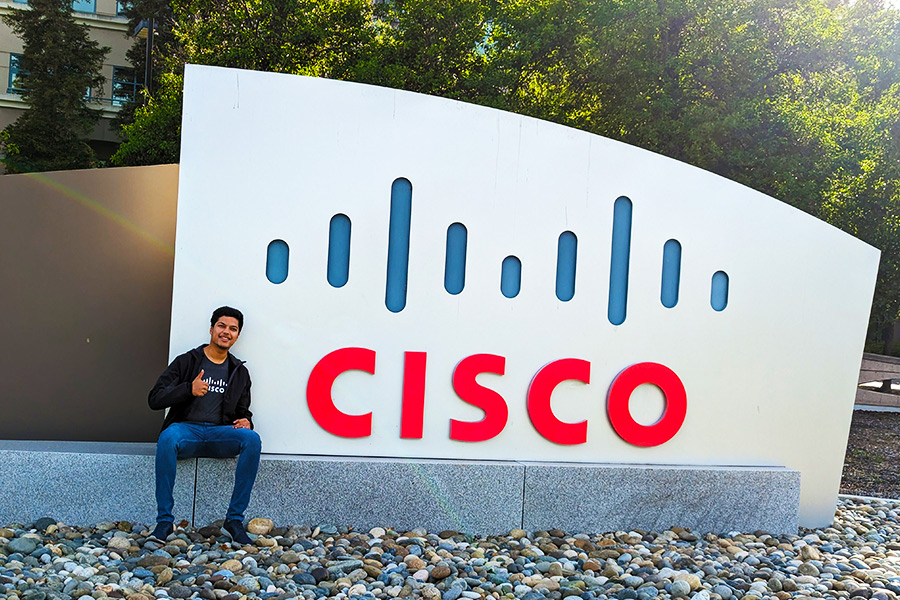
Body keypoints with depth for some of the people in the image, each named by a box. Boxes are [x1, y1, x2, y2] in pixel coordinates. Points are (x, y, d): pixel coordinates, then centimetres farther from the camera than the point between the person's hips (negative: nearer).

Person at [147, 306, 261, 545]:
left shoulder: (240, 372, 18)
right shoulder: (186, 361, 7)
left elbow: (243, 412, 23)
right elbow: (155, 399, -1)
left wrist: (245, 422, -2)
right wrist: (189, 389, -18)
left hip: (221, 433, 3)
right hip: (186, 428, -2)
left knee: (252, 439, -30)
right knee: (167, 438, -38)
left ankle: (234, 519, -24)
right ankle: (164, 520, -27)